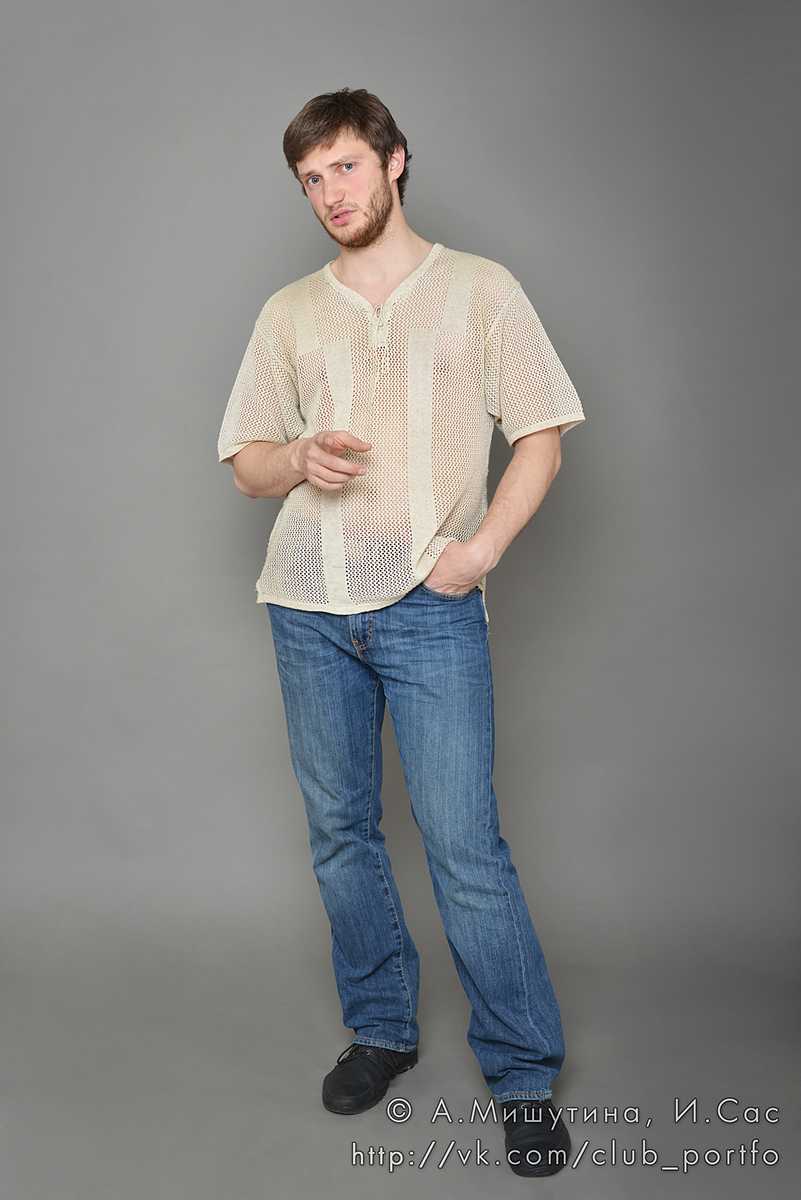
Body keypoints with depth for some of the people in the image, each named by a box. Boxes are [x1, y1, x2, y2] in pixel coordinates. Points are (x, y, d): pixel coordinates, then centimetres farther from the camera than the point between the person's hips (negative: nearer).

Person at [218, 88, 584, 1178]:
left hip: (430, 606, -4)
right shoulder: (288, 314, 14)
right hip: (309, 606, 4)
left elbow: (541, 434, 4)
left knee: (465, 846, -7)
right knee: (340, 832, 10)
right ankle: (382, 1028, 28)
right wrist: (299, 457, -10)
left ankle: (524, 1072, 9)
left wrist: (482, 547, -10)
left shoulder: (479, 290, 6)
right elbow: (245, 464, 13)